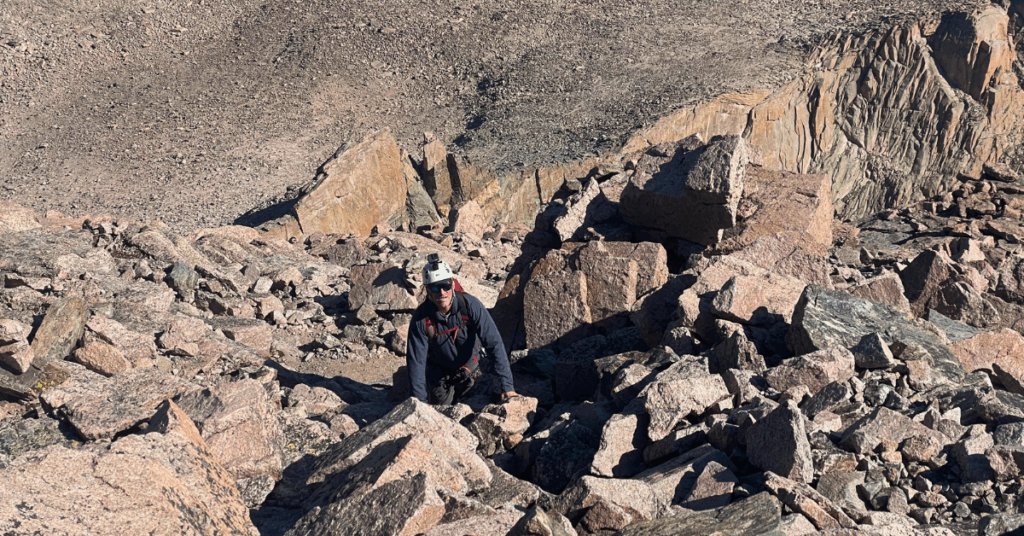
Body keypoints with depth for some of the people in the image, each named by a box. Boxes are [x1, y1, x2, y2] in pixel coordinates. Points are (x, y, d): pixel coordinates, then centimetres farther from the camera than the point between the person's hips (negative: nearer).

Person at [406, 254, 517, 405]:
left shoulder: (470, 305, -28)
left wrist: (507, 386, -35)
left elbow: (494, 344, -29)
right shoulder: (421, 318, -26)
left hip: (468, 368, 1)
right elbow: (416, 361, -21)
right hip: (438, 374, -1)